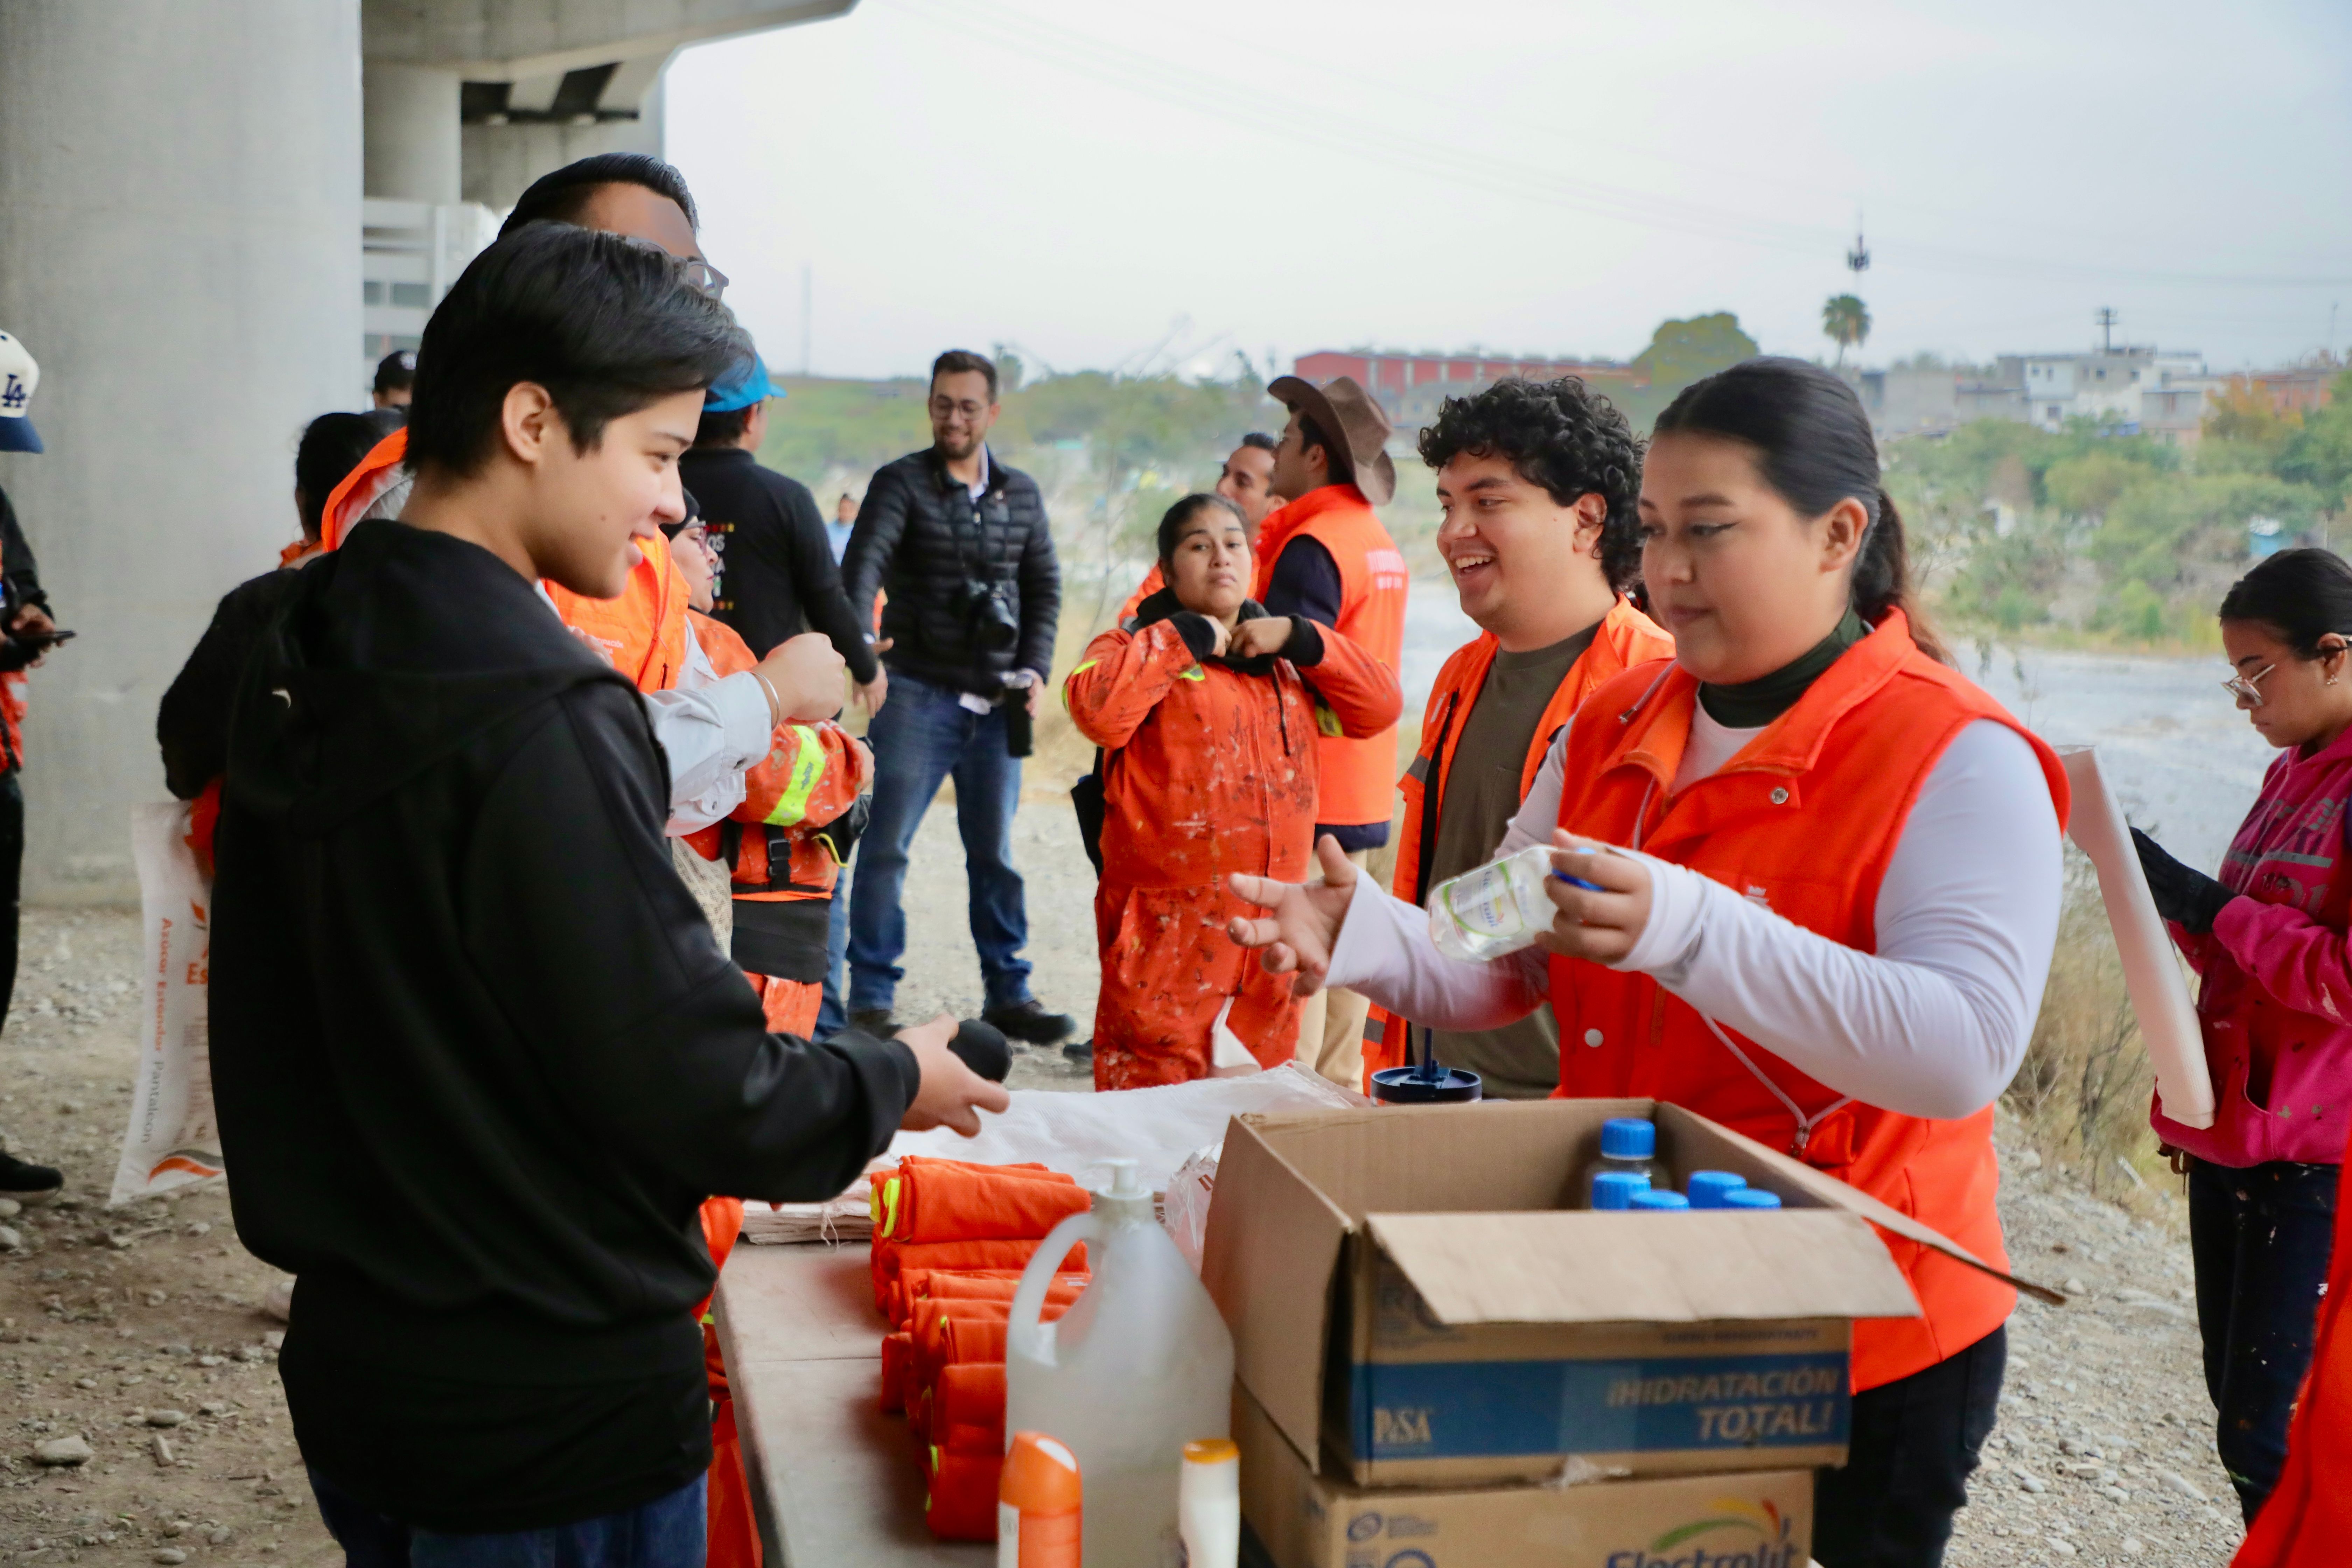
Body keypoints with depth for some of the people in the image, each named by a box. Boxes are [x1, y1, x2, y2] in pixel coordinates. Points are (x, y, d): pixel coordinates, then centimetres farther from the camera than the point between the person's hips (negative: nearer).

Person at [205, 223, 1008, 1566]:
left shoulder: (299, 661, 3)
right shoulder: (537, 723, -25)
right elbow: (699, 1097, -23)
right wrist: (898, 1083, -4)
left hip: (353, 1359, 8)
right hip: (551, 1412, -8)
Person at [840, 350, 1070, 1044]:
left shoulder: (1021, 493, 12)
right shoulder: (901, 483, -1)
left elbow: (1044, 585, 16)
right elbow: (864, 560, -16)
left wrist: (1035, 668, 1)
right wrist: (858, 639, -35)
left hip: (997, 701, 4)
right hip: (918, 694, -4)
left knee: (996, 852, 9)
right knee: (886, 845, -6)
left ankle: (1008, 994, 18)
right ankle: (870, 998, 0)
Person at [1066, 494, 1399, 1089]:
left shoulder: (1286, 663, 20)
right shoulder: (1144, 647, 2)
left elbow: (1380, 706, 10)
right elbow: (1096, 709, -20)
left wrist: (1298, 638, 1)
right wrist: (1184, 637, -12)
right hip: (1169, 934, -5)